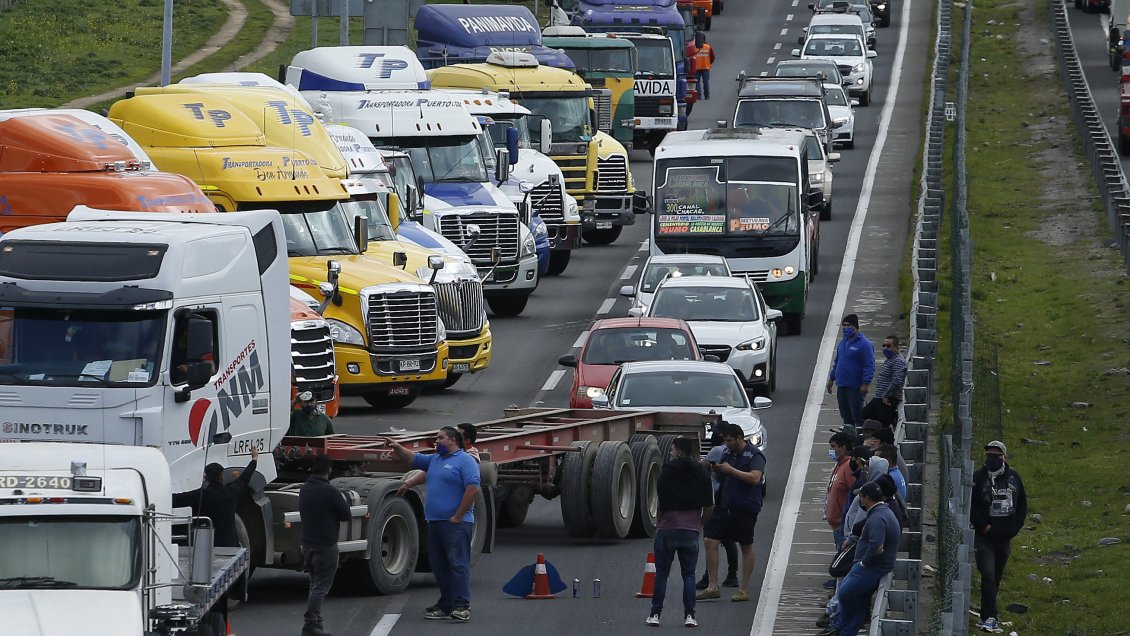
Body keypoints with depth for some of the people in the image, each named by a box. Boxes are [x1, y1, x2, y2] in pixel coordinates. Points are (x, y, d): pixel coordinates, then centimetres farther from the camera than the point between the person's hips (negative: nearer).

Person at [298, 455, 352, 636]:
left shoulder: (305, 490, 7)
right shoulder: (330, 492, -17)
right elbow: (345, 515, -10)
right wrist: (342, 500, 9)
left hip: (307, 544, 7)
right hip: (325, 546, -7)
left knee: (315, 585, 17)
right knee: (320, 587, -4)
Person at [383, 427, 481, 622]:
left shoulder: (465, 461, -7)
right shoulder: (434, 460, 20)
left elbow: (473, 489, -16)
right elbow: (411, 458, 27)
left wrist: (458, 517, -16)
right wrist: (397, 447, 7)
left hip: (455, 524, -9)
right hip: (435, 523, 9)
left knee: (458, 563, -13)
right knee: (439, 567, 8)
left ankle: (462, 606, -18)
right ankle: (446, 604, 12)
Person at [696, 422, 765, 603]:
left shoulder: (754, 455, -8)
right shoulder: (728, 454, 13)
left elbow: (755, 478, -22)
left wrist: (731, 470, -20)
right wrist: (716, 470, 1)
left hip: (745, 509, -7)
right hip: (724, 506, 7)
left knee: (746, 547, 4)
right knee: (711, 542, -2)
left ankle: (744, 590, 12)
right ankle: (713, 587, 4)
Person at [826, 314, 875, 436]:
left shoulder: (864, 344, -11)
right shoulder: (843, 342, 14)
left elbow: (869, 366, -14)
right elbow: (837, 362, 24)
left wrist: (866, 384, -20)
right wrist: (831, 379, 21)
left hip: (855, 388, -8)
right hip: (842, 386, 8)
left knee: (857, 416, -6)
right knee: (846, 416, 12)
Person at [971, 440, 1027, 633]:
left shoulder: (1013, 477, 6)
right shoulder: (978, 478, -6)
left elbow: (1022, 505, 14)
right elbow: (970, 506, -7)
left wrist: (1015, 527, 3)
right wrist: (983, 526, -13)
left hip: (1005, 537, 4)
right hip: (984, 537, -4)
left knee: (996, 578, 13)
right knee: (988, 576, -15)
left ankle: (988, 615, 24)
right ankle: (989, 617, -17)